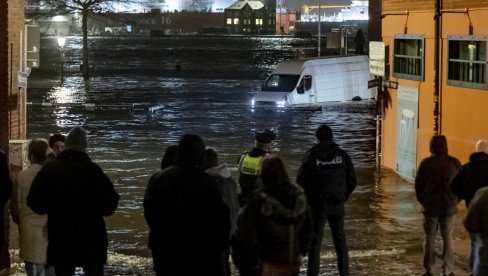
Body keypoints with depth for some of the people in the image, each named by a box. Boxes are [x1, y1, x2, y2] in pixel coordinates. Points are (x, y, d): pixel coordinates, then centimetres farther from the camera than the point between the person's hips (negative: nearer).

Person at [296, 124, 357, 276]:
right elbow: (352, 181, 2)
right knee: (340, 241, 12)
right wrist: (343, 198, 13)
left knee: (315, 242, 4)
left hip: (317, 205, -2)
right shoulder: (342, 155, 0)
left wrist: (308, 199, 8)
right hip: (337, 204, 2)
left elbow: (301, 181, -6)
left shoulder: (311, 156, -6)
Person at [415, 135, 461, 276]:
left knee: (429, 238, 9)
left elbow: (418, 185, -2)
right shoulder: (455, 163, -5)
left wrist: (423, 201, 13)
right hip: (449, 207, 1)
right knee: (448, 239, 9)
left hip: (430, 207, -1)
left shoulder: (426, 163, -8)